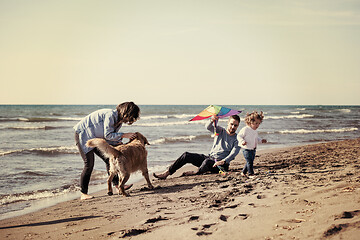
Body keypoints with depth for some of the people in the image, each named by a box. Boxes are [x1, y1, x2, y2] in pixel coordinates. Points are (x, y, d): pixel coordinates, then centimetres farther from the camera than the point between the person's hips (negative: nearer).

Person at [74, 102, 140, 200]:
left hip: (95, 137, 9)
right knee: (89, 164, -13)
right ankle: (83, 194, -8)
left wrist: (119, 142, -16)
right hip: (83, 134, -9)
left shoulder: (119, 120, 2)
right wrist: (124, 135, -27)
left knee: (108, 159, 3)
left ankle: (117, 185, 8)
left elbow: (112, 137, 3)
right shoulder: (110, 115, -27)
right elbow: (107, 135, -28)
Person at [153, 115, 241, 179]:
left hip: (221, 165, -5)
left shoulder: (237, 139, -3)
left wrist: (223, 162, -32)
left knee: (207, 161, -40)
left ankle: (196, 172, -11)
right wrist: (212, 121, -31)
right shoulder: (220, 131, 9)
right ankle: (167, 172, -9)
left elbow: (233, 153, -16)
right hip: (210, 158, 5)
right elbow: (208, 127, -8)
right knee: (187, 155, -9)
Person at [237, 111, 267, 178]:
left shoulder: (255, 131, 13)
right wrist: (242, 141, -30)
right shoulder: (245, 129, -14)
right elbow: (239, 136, -13)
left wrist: (261, 140, 8)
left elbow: (257, 138, 26)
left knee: (250, 162, 13)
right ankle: (251, 174, -3)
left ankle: (244, 172, 25)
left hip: (253, 149, 9)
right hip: (247, 149, -9)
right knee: (249, 162, -10)